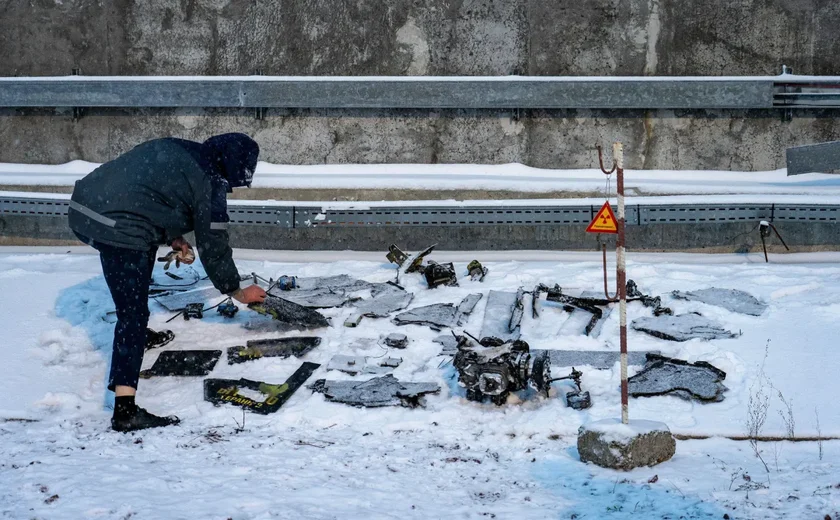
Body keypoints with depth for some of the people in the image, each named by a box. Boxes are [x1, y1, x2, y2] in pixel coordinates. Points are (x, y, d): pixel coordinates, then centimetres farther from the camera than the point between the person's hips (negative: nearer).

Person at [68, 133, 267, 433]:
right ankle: (125, 411, -15)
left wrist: (172, 238, 21)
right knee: (134, 313, -8)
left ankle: (138, 335, 52)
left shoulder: (177, 150, 21)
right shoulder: (210, 183, -2)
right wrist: (237, 292, 19)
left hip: (83, 208, 9)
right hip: (118, 228, -9)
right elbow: (213, 246, 5)